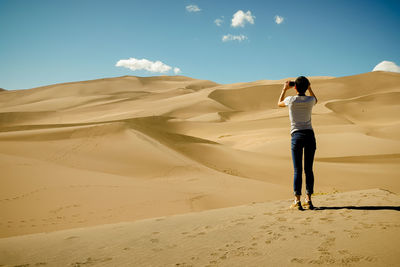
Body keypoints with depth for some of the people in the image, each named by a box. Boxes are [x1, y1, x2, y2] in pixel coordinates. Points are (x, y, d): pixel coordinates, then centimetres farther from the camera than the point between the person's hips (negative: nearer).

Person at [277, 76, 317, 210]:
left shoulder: (291, 100, -3)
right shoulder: (310, 100, 3)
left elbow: (279, 103, 21)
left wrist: (284, 89, 30)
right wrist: (309, 88, 30)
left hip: (297, 136, -2)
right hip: (310, 135, 2)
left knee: (297, 170, -1)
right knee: (309, 169, 7)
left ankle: (297, 201, -3)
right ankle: (308, 200, 10)